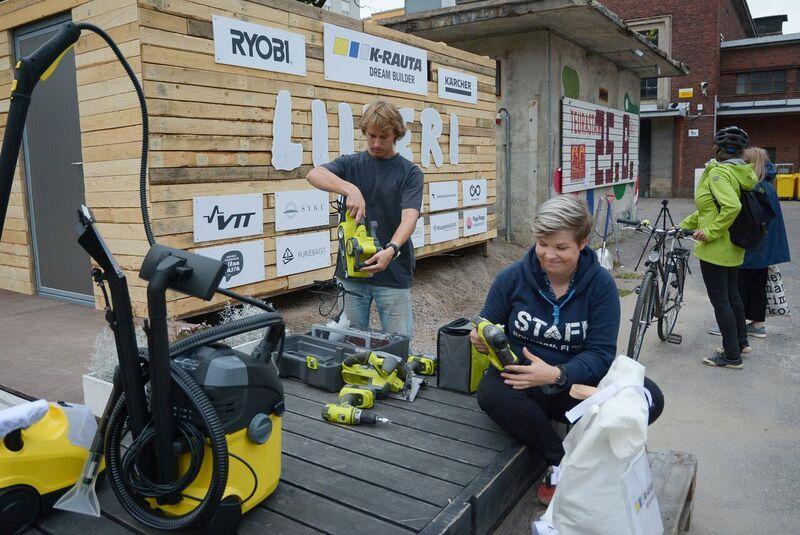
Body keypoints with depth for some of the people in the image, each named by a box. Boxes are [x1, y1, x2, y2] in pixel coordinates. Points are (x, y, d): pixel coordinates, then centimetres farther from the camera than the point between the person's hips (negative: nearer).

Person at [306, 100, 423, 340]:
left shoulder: (410, 173, -1)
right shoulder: (350, 164, 4)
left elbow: (409, 217, -17)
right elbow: (314, 174, -17)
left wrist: (391, 250, -36)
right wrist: (351, 189, -35)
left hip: (393, 274, -2)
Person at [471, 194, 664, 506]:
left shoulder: (601, 284, -7)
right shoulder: (512, 278, -5)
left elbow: (600, 353, -11)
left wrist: (556, 374, -31)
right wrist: (482, 339, -22)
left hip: (577, 385, 1)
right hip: (520, 384, 0)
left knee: (650, 398, -25)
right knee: (490, 392, -35)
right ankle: (564, 462, -15)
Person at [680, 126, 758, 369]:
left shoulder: (718, 173, -19)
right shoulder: (740, 172, 10)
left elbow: (732, 207, -34)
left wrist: (711, 232, -25)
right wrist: (684, 225, 16)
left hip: (715, 248, -10)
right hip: (734, 247, 10)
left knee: (720, 300, 0)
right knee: (732, 293, 23)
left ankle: (732, 356, 8)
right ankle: (741, 342, 38)